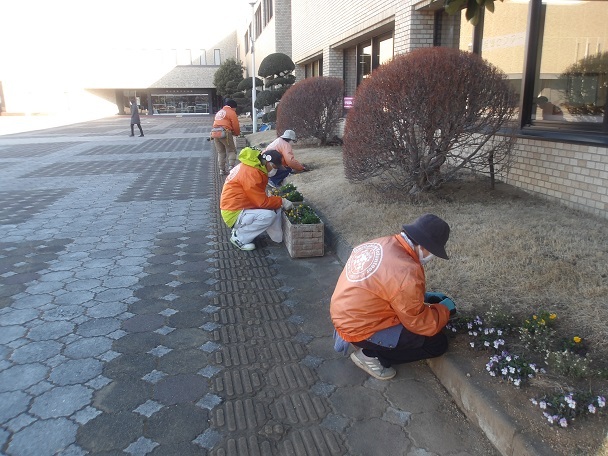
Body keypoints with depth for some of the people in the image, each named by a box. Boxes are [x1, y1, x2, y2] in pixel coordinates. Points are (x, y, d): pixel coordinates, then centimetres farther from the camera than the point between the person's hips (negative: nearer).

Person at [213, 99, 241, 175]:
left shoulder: (219, 112, 26)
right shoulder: (232, 112, 3)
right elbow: (236, 126, -3)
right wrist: (237, 133, 17)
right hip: (225, 133, -6)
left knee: (220, 152, 14)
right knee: (231, 151, 4)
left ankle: (222, 170, 13)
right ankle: (231, 167, -11)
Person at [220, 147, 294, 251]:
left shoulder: (256, 168, 7)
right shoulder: (250, 172, -25)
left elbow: (260, 197, 12)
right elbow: (262, 202, -24)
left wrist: (279, 201, 1)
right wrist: (282, 201, -12)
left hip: (242, 207, 10)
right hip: (234, 214, -10)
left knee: (276, 208, 1)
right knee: (269, 215, -26)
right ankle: (239, 237, -9)